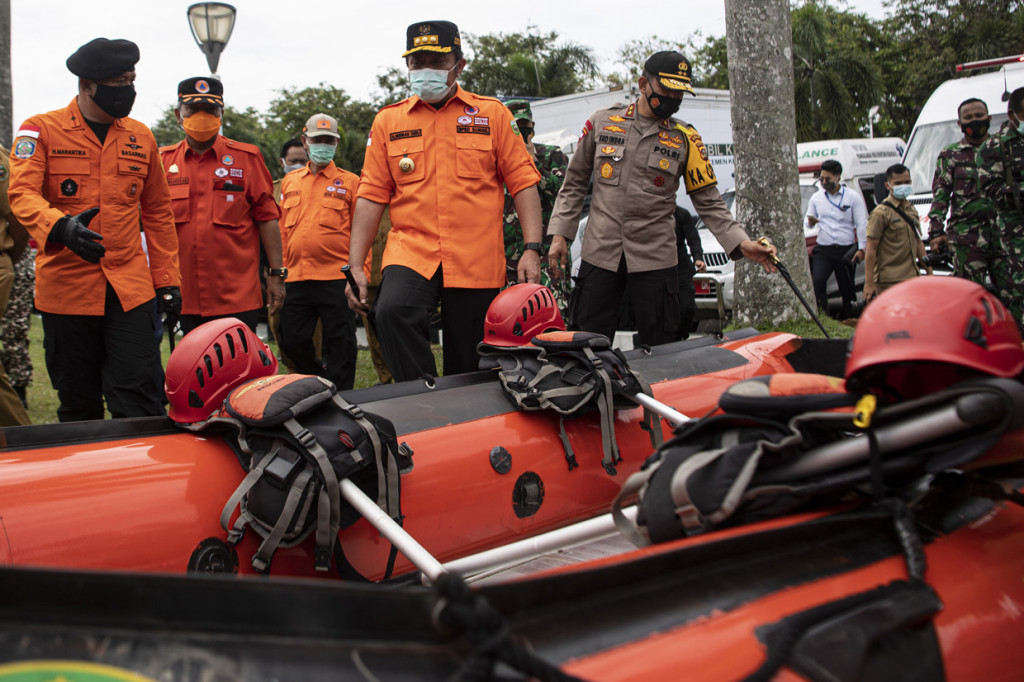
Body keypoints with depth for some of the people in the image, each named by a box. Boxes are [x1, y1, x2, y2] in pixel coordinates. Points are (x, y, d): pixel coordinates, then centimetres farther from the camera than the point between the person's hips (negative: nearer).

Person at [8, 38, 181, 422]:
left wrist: (167, 279, 12)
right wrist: (60, 227, -34)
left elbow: (157, 212, 17)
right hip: (65, 287, -2)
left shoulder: (141, 137, 12)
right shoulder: (40, 131, 1)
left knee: (141, 401, -5)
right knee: (78, 406, 9)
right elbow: (22, 194, -13)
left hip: (130, 289, 2)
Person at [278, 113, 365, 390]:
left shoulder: (349, 182, 4)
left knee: (339, 346, 0)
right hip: (296, 279, 4)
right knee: (292, 342, 7)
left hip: (337, 279, -4)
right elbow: (281, 230, 17)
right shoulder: (289, 182, 15)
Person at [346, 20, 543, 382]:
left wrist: (532, 249, -5)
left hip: (477, 261, 0)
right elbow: (372, 195, 9)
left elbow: (522, 182, 5)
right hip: (410, 250, 1)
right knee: (393, 312, -30)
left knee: (468, 371, 3)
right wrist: (355, 265, 2)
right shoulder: (389, 121, 11)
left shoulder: (492, 114, 8)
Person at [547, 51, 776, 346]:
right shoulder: (602, 123, 6)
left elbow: (708, 201, 5)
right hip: (599, 253, 0)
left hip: (655, 257, 0)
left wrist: (740, 243, -7)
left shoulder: (685, 139, 5)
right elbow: (575, 183, 13)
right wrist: (560, 234, 6)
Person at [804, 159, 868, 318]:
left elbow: (862, 224, 1)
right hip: (823, 250, 1)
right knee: (817, 281, -20)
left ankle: (847, 317, 17)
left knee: (846, 286, 4)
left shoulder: (853, 196, 3)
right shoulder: (816, 197, 12)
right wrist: (811, 222, -7)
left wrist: (861, 248, -7)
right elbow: (808, 222, 18)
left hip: (846, 250, -1)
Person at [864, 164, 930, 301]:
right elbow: (871, 249, -12)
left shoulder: (912, 210, 15)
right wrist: (869, 283, -17)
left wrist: (929, 272, 19)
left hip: (912, 278, 7)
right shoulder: (881, 213, -9)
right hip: (889, 282, -7)